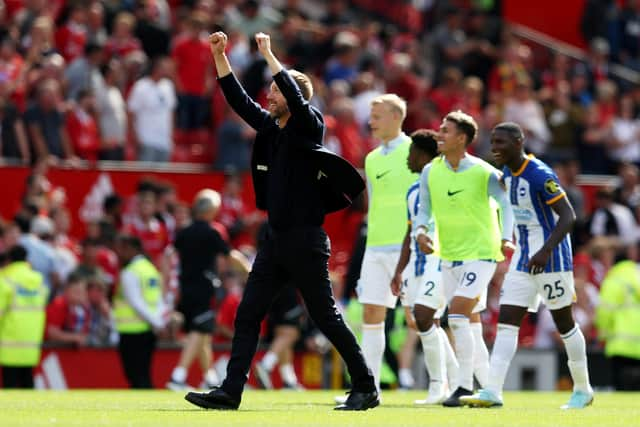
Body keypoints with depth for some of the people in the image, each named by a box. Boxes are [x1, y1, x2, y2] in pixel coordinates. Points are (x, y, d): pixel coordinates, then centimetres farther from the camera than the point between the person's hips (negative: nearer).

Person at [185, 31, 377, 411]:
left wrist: (268, 54, -19)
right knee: (247, 316, 1)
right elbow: (238, 99, 15)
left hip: (305, 241, -8)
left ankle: (366, 388, 7)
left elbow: (296, 95, -24)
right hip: (275, 240, 8)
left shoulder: (309, 128, -7)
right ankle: (230, 391, 0)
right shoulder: (271, 129, 12)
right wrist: (219, 56, 9)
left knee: (327, 318, -3)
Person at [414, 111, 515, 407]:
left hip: (480, 253, -6)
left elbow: (506, 204, -7)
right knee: (464, 325, 8)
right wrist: (421, 231, -12)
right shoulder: (431, 171, 1)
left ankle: (465, 386, -15)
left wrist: (506, 237, -22)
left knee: (457, 315, -19)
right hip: (449, 256, 6)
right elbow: (424, 209, 8)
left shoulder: (484, 173, -12)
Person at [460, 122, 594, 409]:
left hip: (551, 259, -8)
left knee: (564, 323, 5)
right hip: (522, 257, 8)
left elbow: (568, 216, -21)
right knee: (506, 322, -4)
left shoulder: (541, 175, -18)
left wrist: (546, 251, -31)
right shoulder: (507, 175, 7)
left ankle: (583, 390, 20)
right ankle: (492, 391, -11)